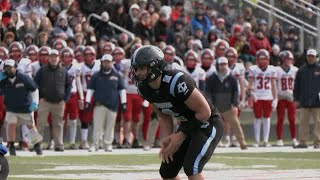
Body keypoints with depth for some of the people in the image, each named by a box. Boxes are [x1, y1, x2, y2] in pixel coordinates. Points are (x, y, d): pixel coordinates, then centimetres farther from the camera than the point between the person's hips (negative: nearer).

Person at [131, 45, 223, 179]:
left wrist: (181, 135, -20)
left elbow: (205, 112, -25)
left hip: (208, 124, -9)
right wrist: (167, 140, -8)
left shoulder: (176, 82, -31)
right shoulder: (144, 89, -6)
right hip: (187, 125, 9)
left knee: (191, 168, -25)